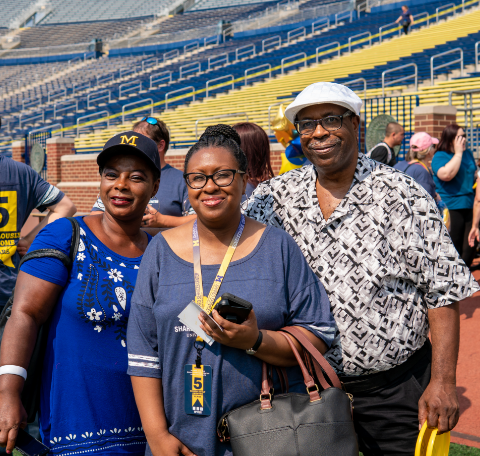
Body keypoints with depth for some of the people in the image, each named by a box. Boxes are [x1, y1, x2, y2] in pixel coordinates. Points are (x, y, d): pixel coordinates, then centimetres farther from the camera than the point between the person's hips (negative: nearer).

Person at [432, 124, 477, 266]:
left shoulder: (468, 153, 14)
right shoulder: (440, 156, -6)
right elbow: (446, 174, -26)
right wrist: (458, 153, -18)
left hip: (469, 205, 6)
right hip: (450, 208, -6)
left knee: (470, 245, 6)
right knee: (453, 248, 0)